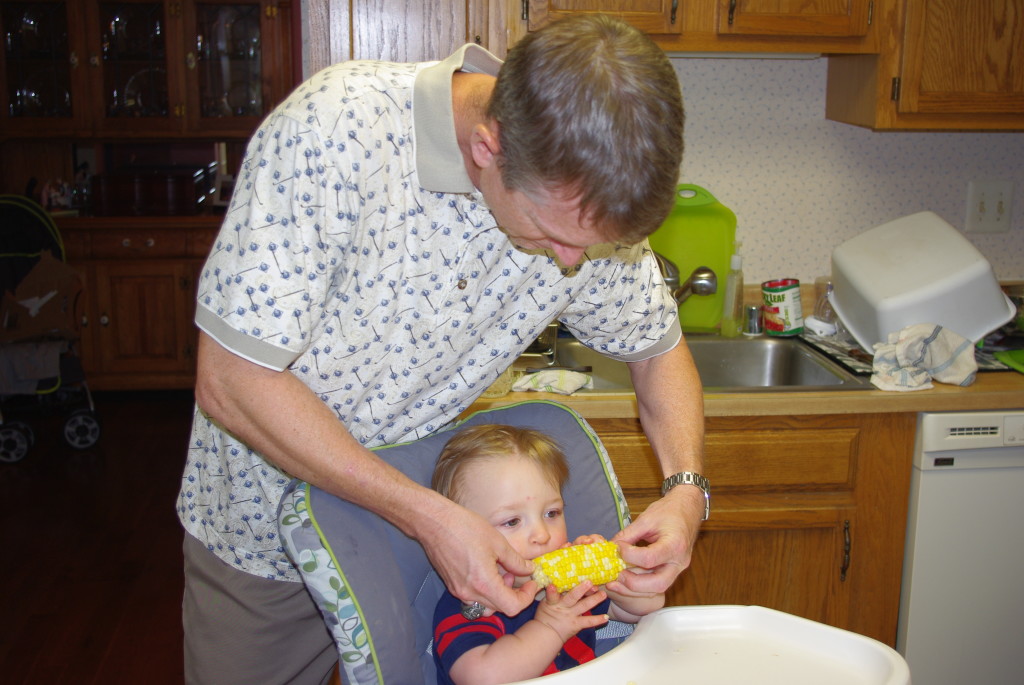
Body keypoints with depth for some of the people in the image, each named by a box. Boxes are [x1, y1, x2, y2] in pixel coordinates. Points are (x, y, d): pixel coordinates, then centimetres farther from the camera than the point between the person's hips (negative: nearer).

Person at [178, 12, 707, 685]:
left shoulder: (589, 198, -17)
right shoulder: (334, 130, -31)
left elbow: (659, 346, 0)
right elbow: (231, 382, -29)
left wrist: (686, 490, -18)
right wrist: (430, 517, -32)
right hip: (265, 524, -2)